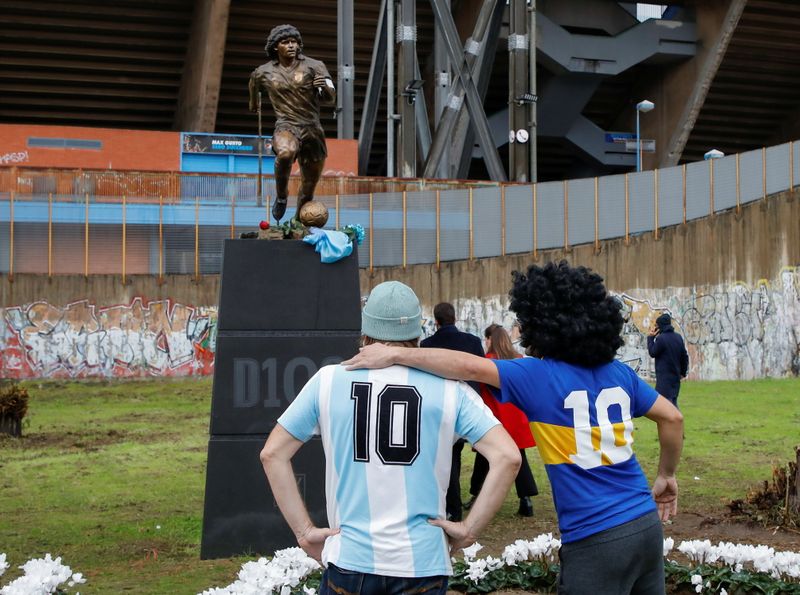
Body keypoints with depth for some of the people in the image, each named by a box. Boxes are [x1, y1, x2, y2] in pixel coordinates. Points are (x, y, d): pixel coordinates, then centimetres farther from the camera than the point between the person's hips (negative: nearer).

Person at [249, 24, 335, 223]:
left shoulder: (313, 66, -1)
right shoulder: (264, 72, 4)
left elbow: (330, 100, -4)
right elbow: (253, 83, 28)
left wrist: (324, 87, -26)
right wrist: (253, 102, 45)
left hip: (312, 128, 2)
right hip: (285, 126, -1)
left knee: (309, 186, 9)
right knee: (285, 153, -38)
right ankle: (281, 196, -13)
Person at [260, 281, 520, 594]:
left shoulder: (329, 380, 2)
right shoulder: (448, 388, -1)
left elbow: (272, 454, 5)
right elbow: (507, 457, -7)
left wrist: (304, 531, 6)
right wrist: (469, 529, -1)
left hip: (349, 560, 1)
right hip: (423, 564, -1)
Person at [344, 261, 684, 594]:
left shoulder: (540, 377, -11)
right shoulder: (618, 372, 7)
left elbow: (468, 366, -20)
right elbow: (672, 417, 14)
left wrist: (394, 354, -15)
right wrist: (666, 476, 26)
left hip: (595, 541, -7)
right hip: (646, 525, 7)